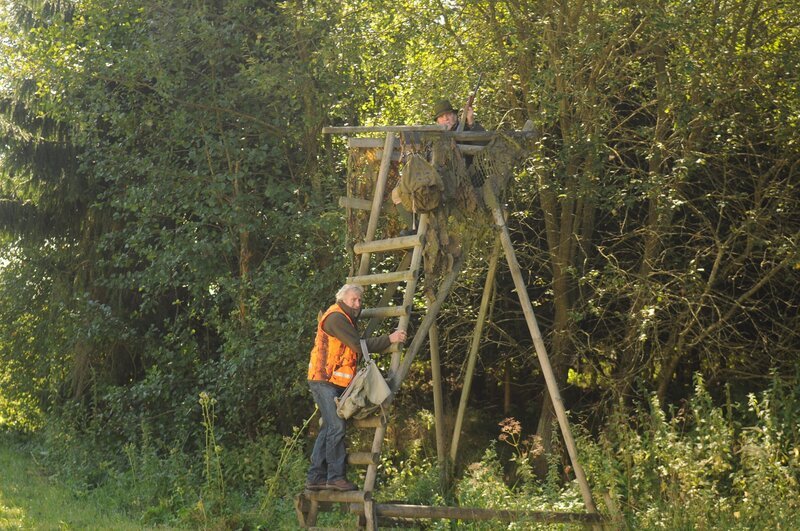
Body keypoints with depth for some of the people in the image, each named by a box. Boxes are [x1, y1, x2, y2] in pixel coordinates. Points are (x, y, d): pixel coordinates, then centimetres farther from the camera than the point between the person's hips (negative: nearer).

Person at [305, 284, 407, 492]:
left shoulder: (348, 319, 20)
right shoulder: (335, 318, -14)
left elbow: (356, 346, 22)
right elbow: (359, 345, -21)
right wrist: (389, 339, -18)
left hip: (336, 382, 10)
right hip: (324, 381, -10)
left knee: (329, 429, 9)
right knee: (336, 427, -13)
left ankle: (315, 478, 11)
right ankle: (336, 476, -13)